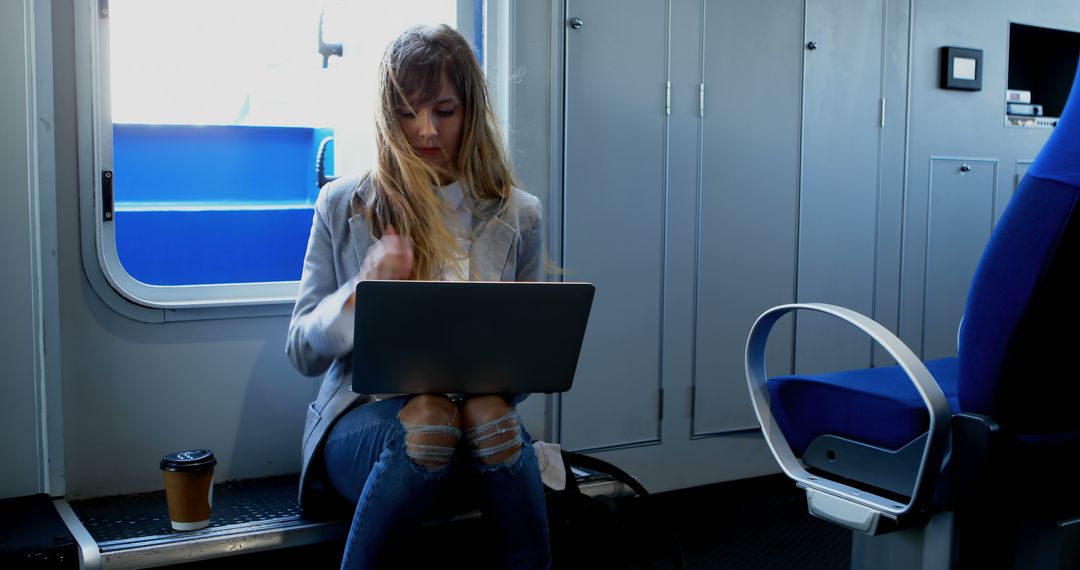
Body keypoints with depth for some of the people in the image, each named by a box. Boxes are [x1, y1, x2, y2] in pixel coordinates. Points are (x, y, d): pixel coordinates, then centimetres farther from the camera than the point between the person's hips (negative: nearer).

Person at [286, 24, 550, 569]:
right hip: (365, 412, 0)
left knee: (491, 415, -35)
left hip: (479, 408, 1)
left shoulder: (518, 216, 8)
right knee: (425, 425, -35)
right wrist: (360, 293, -17)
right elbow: (302, 352, 4)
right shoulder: (341, 205, 5)